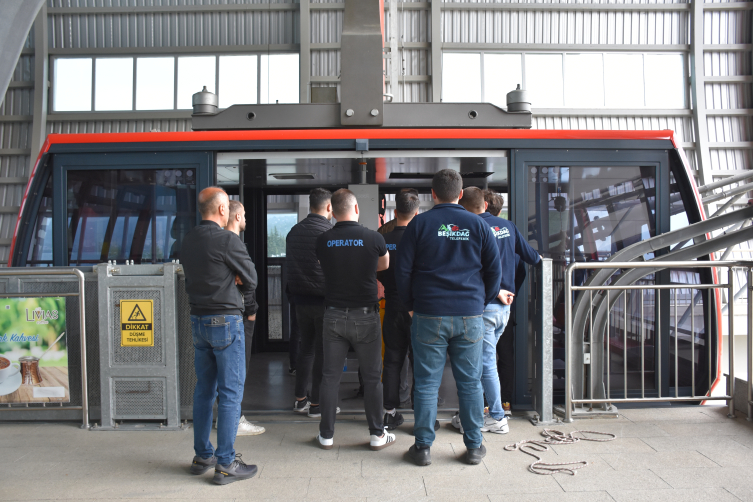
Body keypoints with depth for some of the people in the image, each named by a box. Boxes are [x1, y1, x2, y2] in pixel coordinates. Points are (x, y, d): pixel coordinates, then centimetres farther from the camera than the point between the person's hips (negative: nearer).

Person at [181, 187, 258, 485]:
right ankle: (225, 464, 5)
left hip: (198, 319, 8)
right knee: (230, 391, 0)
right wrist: (247, 308, 13)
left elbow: (191, 278, 12)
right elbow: (250, 277, -6)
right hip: (226, 320, -7)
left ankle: (202, 456, 25)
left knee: (204, 389, 15)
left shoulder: (188, 241, 7)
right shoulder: (227, 240, -15)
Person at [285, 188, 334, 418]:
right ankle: (317, 404, 8)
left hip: (300, 298, 6)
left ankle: (300, 399, 22)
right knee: (323, 351, 2)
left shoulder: (294, 231, 7)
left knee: (305, 348, 16)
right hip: (323, 300, -6)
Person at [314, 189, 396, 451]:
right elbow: (384, 265, 11)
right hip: (365, 315, -2)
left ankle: (326, 434, 18)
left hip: (334, 315, 2)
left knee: (330, 376, 10)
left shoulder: (323, 240, -4)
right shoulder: (374, 238, -9)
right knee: (372, 377, 8)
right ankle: (377, 434, 16)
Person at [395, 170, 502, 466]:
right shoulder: (477, 225, 4)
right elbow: (495, 269, 7)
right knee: (470, 382, 9)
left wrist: (411, 305, 11)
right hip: (470, 315, 2)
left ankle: (423, 447, 11)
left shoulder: (419, 224, -1)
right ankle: (474, 447, 17)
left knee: (426, 383, 5)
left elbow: (402, 269, -1)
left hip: (430, 316, -1)